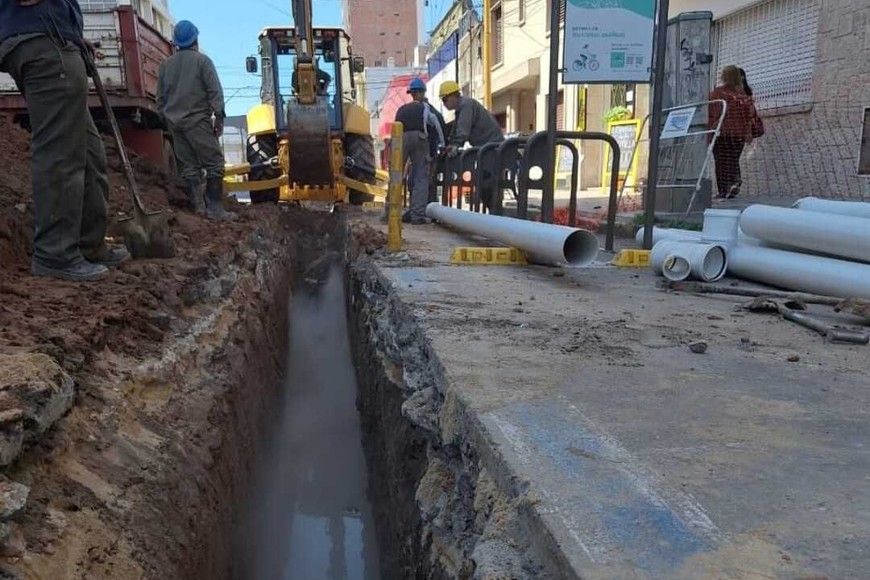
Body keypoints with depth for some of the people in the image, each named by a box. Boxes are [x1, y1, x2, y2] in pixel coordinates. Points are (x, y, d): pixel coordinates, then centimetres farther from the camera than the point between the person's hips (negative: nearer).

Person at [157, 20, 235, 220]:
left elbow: (161, 97, 17)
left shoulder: (166, 65, 15)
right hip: (197, 120, -6)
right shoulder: (202, 60, -2)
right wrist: (219, 118, -5)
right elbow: (215, 92, -8)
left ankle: (197, 206, 5)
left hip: (174, 122, 6)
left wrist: (166, 120, 25)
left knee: (189, 166, 8)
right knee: (214, 163, -5)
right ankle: (214, 208, -12)